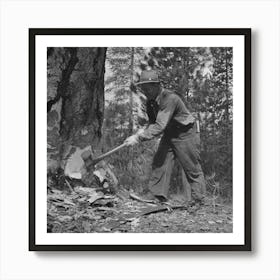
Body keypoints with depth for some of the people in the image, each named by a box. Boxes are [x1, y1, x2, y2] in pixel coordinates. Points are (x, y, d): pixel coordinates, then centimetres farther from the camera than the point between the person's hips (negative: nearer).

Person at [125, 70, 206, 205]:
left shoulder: (170, 99, -30)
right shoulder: (150, 101, -2)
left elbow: (160, 126, -36)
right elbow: (153, 122, 10)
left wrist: (138, 137, -35)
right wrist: (145, 130, -12)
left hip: (186, 134, -8)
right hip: (169, 134, 8)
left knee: (193, 170, 0)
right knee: (159, 164, -3)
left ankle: (199, 203, 11)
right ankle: (155, 198, -1)